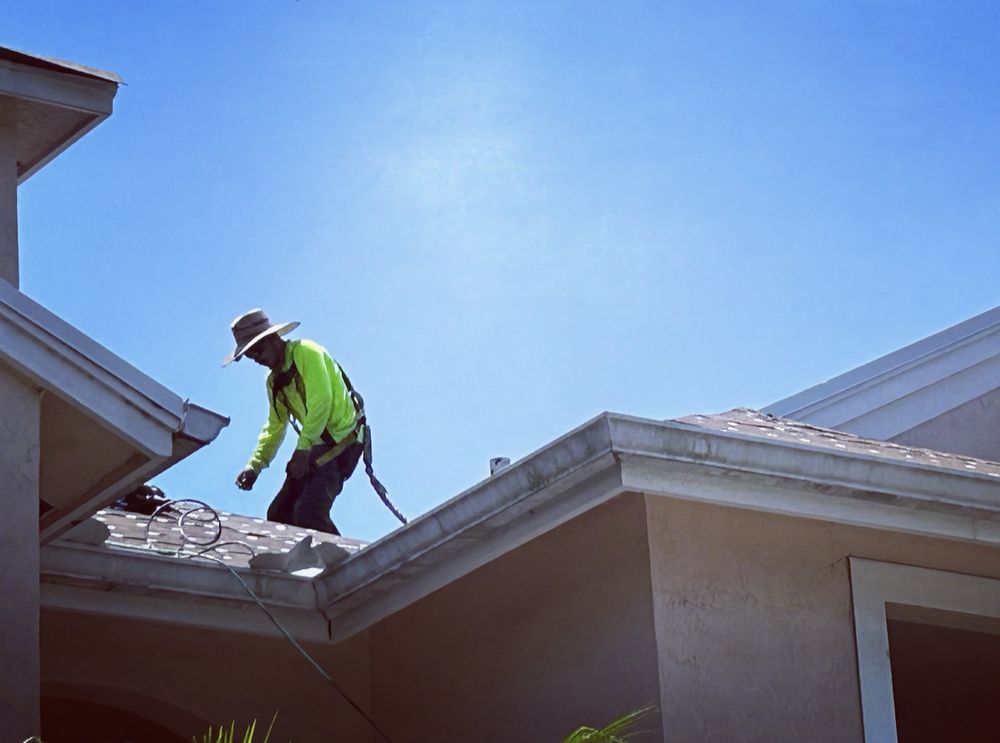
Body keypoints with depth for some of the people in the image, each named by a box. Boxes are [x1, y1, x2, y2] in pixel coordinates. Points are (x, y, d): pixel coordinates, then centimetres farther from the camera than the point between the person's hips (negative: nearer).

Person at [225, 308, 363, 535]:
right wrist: (254, 466, 10)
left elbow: (321, 400, -21)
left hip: (341, 441, -10)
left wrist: (303, 449, -22)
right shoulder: (274, 380, 18)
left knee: (309, 515, -25)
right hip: (316, 446, 10)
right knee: (278, 515, 4)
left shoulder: (306, 352, -10)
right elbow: (275, 427, 22)